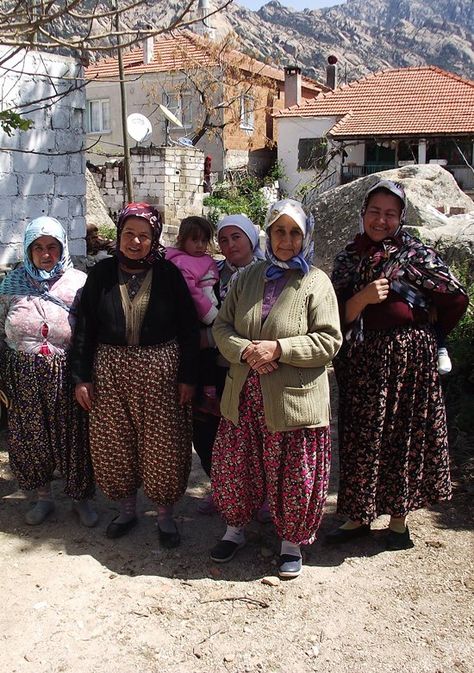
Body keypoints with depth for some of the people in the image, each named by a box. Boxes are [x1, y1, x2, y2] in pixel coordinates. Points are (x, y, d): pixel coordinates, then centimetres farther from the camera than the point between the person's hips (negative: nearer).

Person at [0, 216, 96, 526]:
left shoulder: (79, 282, -4)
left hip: (66, 374, -2)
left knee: (75, 437, 5)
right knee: (30, 437, 12)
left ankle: (81, 499, 27)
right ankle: (44, 498, 33)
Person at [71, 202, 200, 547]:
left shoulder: (167, 273, -2)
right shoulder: (102, 273, 2)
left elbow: (189, 328, -1)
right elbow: (84, 327, 5)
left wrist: (187, 377, -5)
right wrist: (82, 377, 1)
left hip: (161, 369, -2)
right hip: (110, 368, 2)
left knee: (163, 445, 3)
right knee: (114, 444, 9)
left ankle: (165, 515, 22)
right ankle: (127, 508, 31)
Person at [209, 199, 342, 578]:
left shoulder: (316, 283, -4)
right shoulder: (248, 279, 9)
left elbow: (329, 340, -10)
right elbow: (222, 326, 8)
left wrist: (278, 349, -19)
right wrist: (245, 351, -12)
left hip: (293, 400, -4)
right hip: (245, 397, 4)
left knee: (293, 475, 6)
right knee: (234, 466, 13)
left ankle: (292, 543, 27)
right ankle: (235, 530, 36)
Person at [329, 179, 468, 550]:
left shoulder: (415, 252, -1)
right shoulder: (348, 258, 8)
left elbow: (456, 299, 0)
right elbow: (339, 317, 2)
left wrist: (427, 334, 9)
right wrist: (362, 298, -16)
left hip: (409, 357, -2)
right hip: (361, 361, 3)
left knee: (405, 433, 5)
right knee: (361, 436, 6)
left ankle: (398, 518, 20)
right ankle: (359, 515, 21)